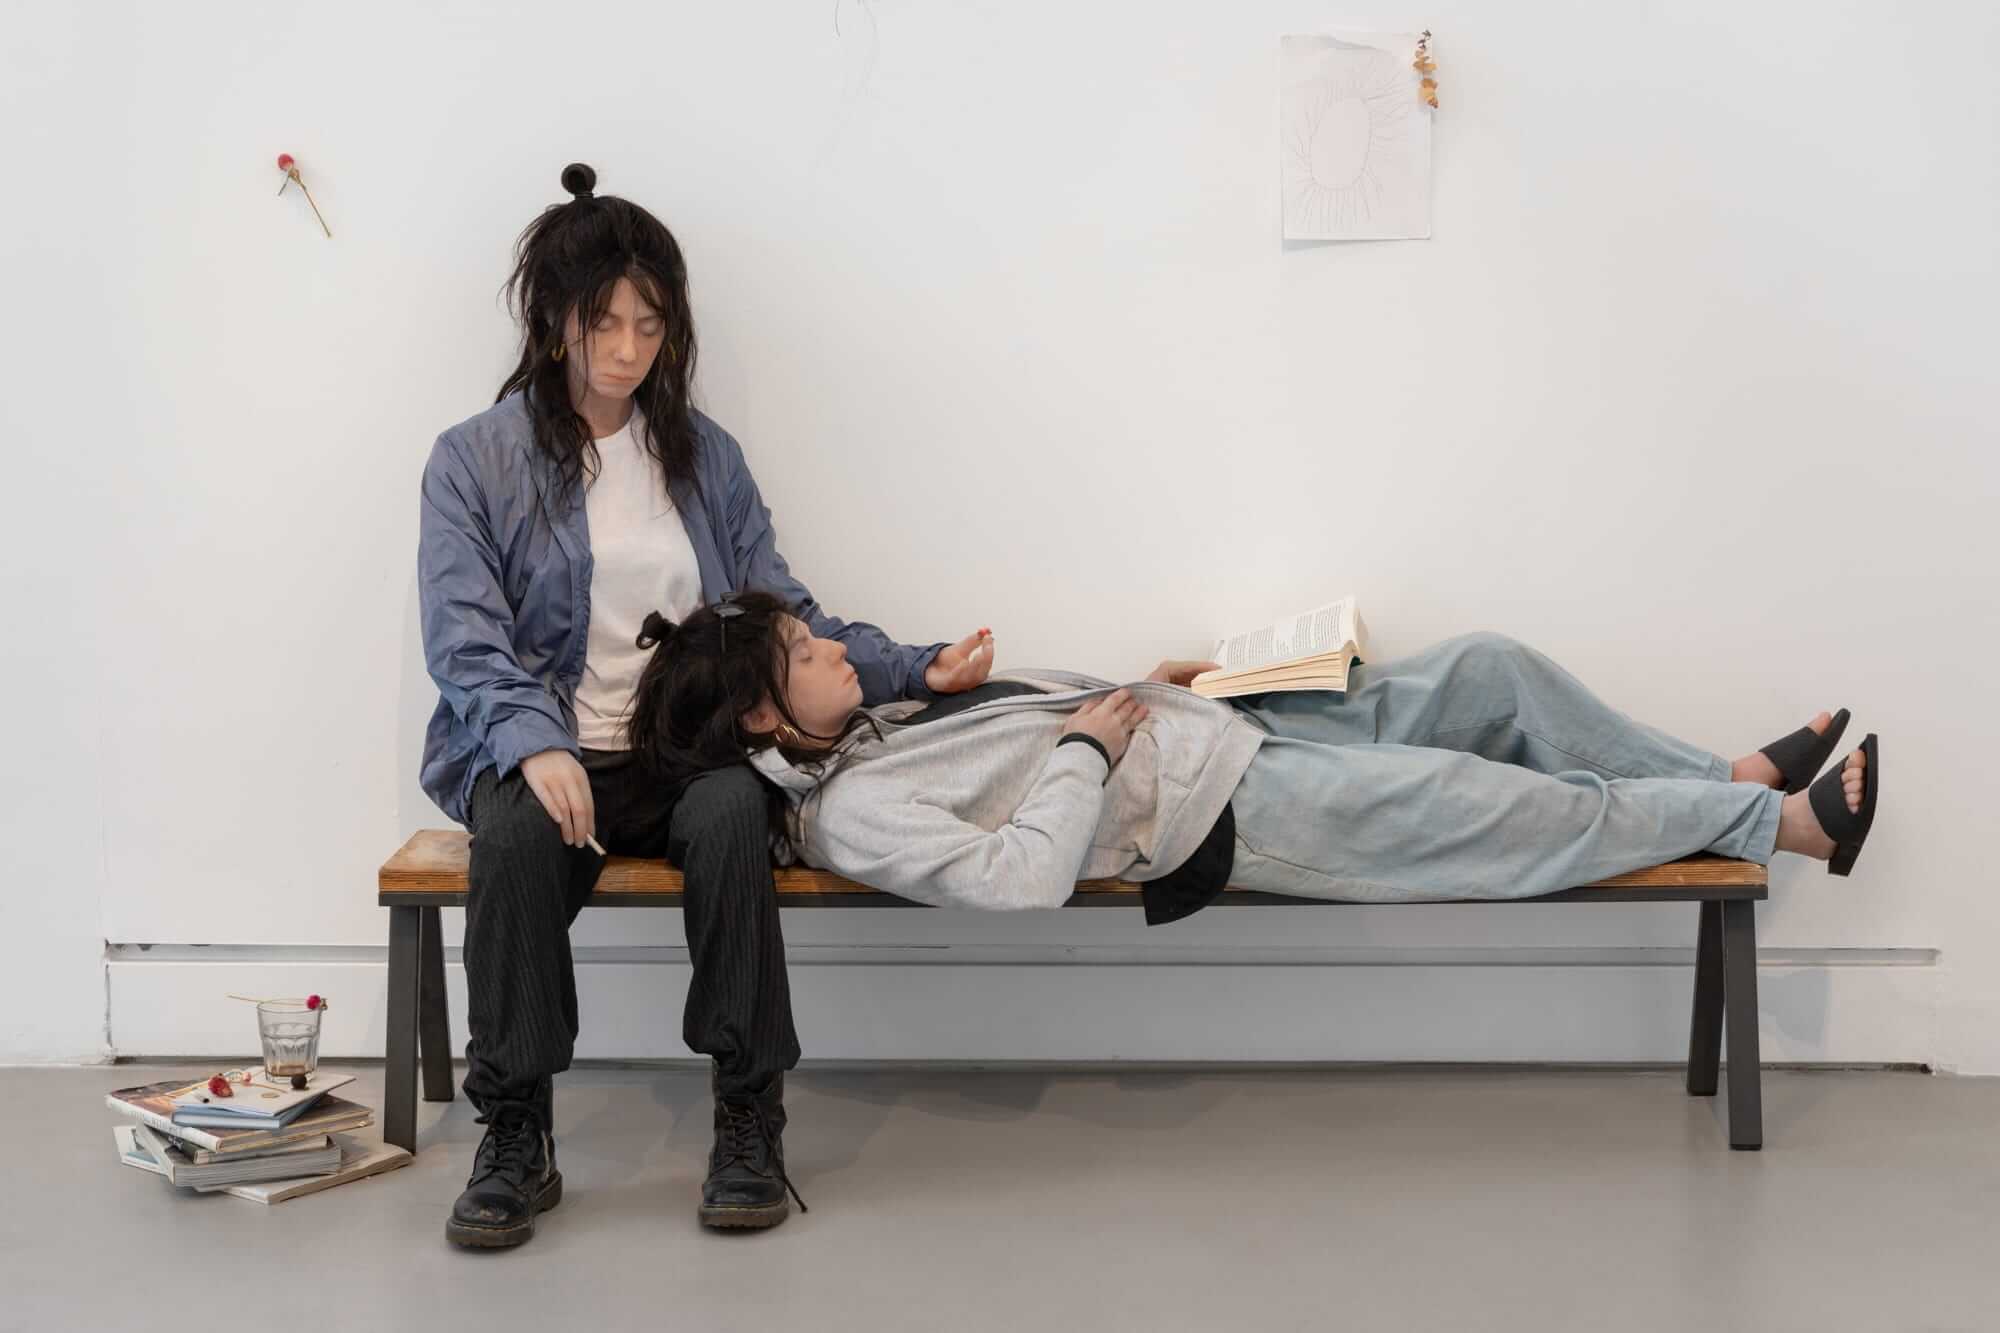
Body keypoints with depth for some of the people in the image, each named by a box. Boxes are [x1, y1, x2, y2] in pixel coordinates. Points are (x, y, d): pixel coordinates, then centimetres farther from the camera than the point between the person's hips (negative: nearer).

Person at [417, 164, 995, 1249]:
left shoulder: (703, 455, 16)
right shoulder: (475, 461, 5)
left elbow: (781, 612, 13)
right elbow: (464, 638, -7)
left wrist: (915, 670, -1)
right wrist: (535, 744, -26)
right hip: (544, 755, -2)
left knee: (730, 811, -34)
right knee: (518, 834, -36)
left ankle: (749, 1119, -24)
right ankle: (516, 1139, -24)